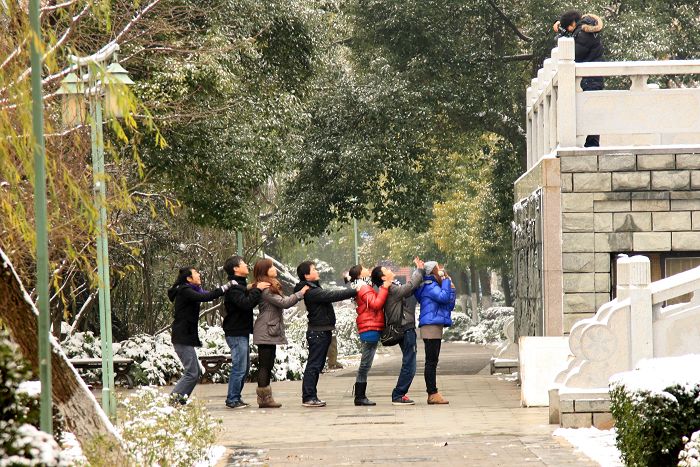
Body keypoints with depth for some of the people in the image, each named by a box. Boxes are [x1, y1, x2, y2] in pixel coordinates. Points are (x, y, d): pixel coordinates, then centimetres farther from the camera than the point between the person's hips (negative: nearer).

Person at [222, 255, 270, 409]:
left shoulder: (240, 285, 19)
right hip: (236, 334, -11)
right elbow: (246, 303, -29)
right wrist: (257, 289, -23)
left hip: (242, 332, 11)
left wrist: (255, 288, 4)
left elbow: (250, 302, 17)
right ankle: (232, 400, -5)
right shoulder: (233, 287, -15)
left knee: (244, 367, 13)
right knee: (239, 368, -9)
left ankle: (235, 398, 19)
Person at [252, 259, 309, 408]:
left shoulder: (270, 287, 18)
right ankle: (264, 398, -6)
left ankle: (265, 398, 13)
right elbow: (284, 303, -19)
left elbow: (282, 302, 15)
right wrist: (300, 293, -12)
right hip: (265, 333, -10)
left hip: (270, 332, 10)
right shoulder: (264, 289, -16)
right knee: (265, 365, -7)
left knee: (268, 366, 11)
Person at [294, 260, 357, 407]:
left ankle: (310, 396, 17)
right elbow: (333, 295, -23)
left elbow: (331, 295, 15)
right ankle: (308, 397, -7)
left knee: (317, 365, 13)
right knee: (314, 365, -8)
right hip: (317, 332, -10)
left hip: (322, 331, 11)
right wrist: (354, 291, -19)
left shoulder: (314, 288, 16)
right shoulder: (311, 292, -18)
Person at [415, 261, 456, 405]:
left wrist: (451, 288, 10)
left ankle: (432, 394, 12)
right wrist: (446, 281, -13)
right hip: (431, 326, -11)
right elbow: (444, 297, -25)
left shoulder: (434, 286, 22)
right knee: (431, 361, -11)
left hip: (435, 327, 11)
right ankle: (433, 394, -13)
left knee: (432, 362, 10)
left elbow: (450, 305, 21)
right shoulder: (429, 286, -9)